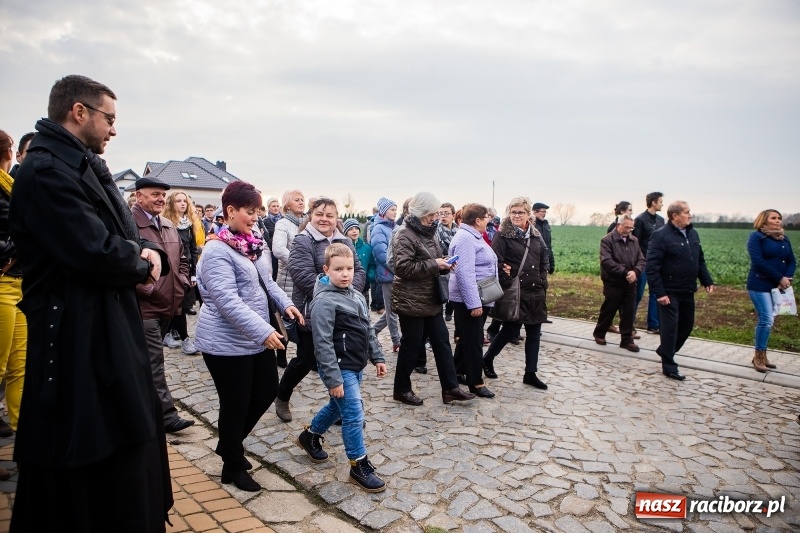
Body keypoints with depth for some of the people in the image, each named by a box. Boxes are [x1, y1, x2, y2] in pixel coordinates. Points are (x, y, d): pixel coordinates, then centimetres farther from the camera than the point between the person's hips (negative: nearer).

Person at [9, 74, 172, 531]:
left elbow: (125, 233, 17)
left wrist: (148, 252, -5)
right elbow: (96, 252, -27)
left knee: (130, 436, 22)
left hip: (113, 327, 10)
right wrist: (141, 267, -7)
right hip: (77, 338, -10)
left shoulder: (88, 167, 14)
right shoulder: (46, 171, -18)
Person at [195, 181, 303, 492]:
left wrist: (285, 303, -1)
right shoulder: (217, 250, -18)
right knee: (236, 404, 5)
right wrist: (263, 331, -30)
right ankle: (233, 468, 27)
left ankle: (229, 445, 39)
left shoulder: (253, 243, 7)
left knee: (267, 391, 17)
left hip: (255, 338, 9)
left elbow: (266, 281, 16)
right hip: (227, 343, -8)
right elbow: (227, 301, -26)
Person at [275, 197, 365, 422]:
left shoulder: (345, 242, 10)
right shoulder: (303, 241, -9)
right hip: (312, 313, -5)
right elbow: (303, 277, -21)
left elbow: (359, 271, 6)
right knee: (306, 360, 8)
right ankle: (282, 397, 33)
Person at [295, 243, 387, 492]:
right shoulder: (325, 301, -19)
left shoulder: (357, 296, 8)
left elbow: (368, 330, 17)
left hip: (356, 366, 9)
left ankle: (310, 436, 46)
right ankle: (359, 465, 11)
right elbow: (323, 343, -21)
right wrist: (333, 378, -22)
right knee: (354, 415, -4)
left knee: (338, 406, 24)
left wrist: (377, 357, 15)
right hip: (340, 368, -9)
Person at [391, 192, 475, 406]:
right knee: (411, 346, 2)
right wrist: (434, 264, -22)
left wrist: (444, 264, 0)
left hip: (431, 299, 9)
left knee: (442, 341, 10)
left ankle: (450, 388, 18)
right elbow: (403, 267, -24)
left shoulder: (428, 232, 13)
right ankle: (401, 389, 20)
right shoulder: (404, 235, -15)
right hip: (411, 301, -9)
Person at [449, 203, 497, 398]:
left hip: (479, 298, 10)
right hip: (469, 301, -10)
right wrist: (474, 303, -28)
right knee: (473, 341, -1)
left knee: (468, 339, 18)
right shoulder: (465, 239, -19)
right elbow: (465, 273, -27)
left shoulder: (473, 236, 15)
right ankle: (476, 382, 8)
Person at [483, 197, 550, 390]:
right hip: (514, 293, -6)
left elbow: (544, 261, 17)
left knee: (534, 333, 9)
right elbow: (497, 263, -13)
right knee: (510, 331, 0)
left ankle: (530, 373, 19)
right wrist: (508, 285, -15)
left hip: (536, 292, 6)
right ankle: (487, 359, 24)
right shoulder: (502, 235, -8)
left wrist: (542, 283, 7)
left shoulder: (536, 236, 10)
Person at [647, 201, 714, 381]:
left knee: (687, 325, 17)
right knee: (670, 328, -1)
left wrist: (707, 281, 9)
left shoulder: (693, 234, 10)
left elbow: (700, 261, 19)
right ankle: (669, 367, 10)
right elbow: (651, 267, -19)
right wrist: (659, 292, -22)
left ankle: (665, 351, 37)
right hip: (669, 292, -8)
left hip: (688, 291, 8)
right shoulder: (661, 236, -15)